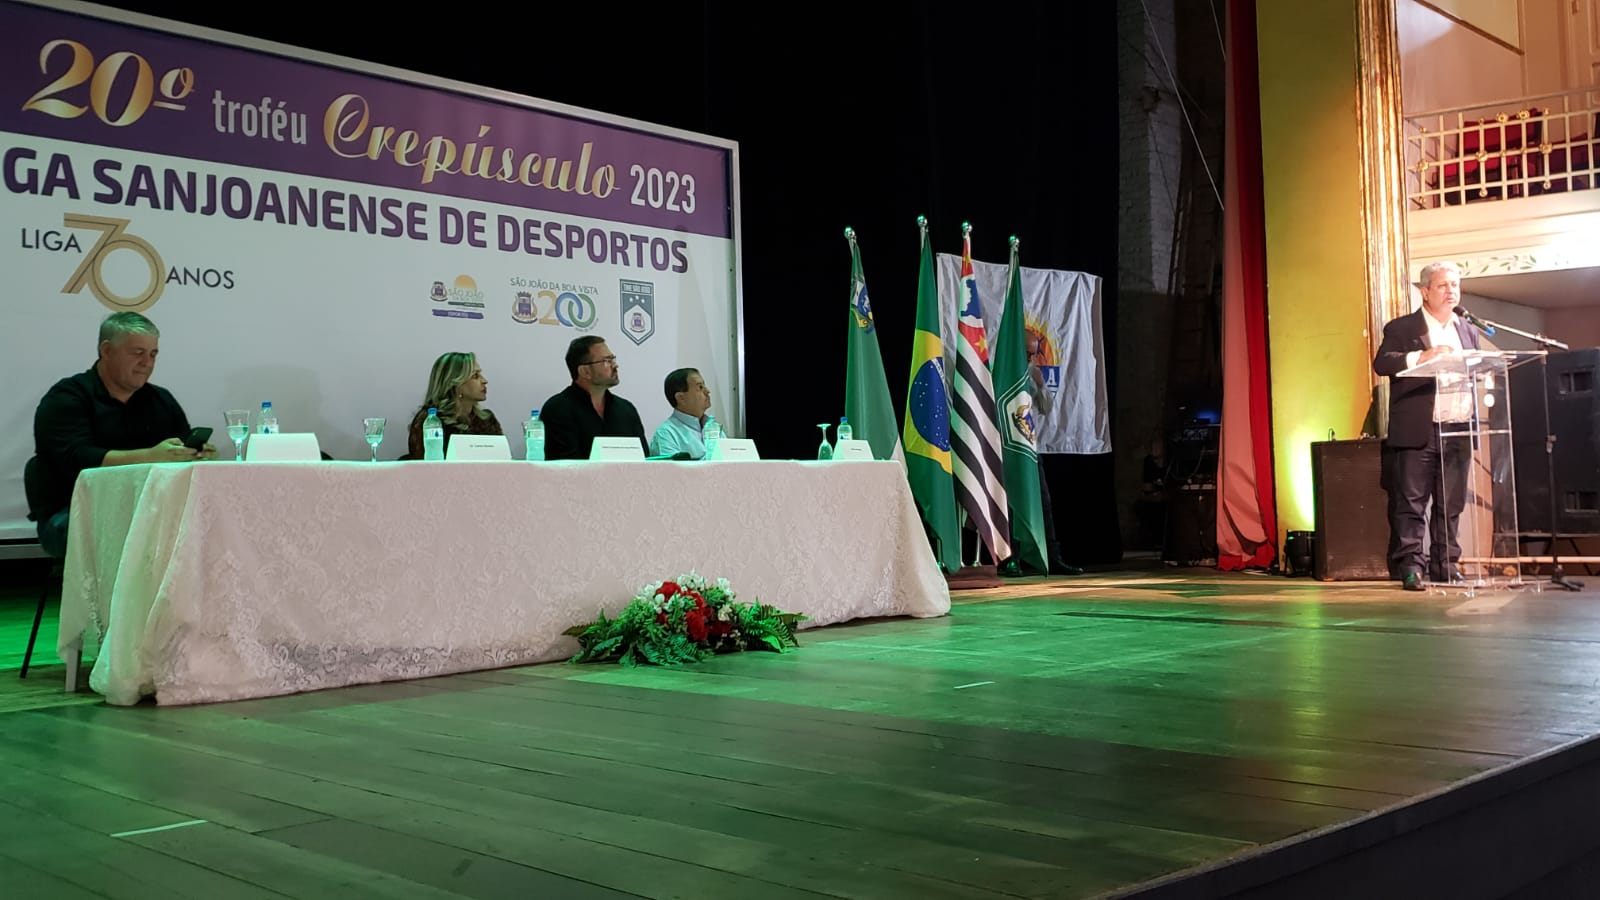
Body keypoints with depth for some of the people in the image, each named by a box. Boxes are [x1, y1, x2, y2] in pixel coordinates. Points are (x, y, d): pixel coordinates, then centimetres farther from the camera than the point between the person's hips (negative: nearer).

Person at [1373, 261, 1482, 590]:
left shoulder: (1468, 332, 21)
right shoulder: (1401, 329, 3)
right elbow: (1381, 363, -11)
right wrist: (1422, 356, -24)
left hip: (1457, 431, 5)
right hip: (1417, 431, -5)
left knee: (1451, 505, 7)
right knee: (1411, 503, -6)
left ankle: (1444, 565, 13)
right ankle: (1410, 566, -5)